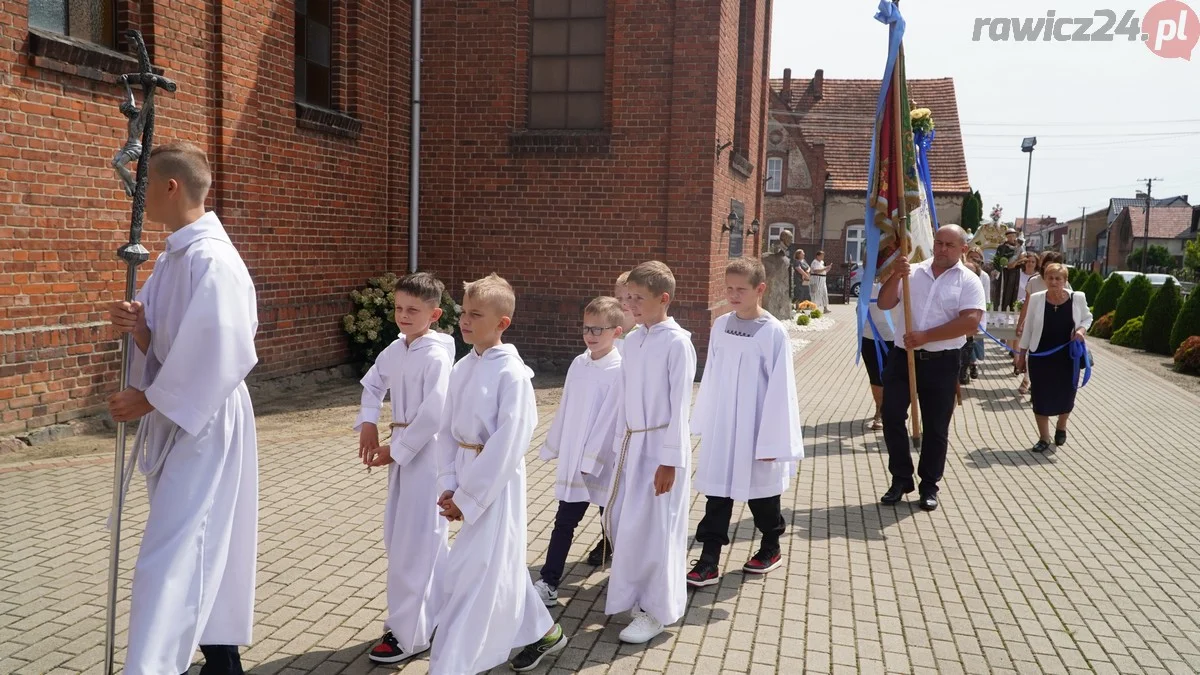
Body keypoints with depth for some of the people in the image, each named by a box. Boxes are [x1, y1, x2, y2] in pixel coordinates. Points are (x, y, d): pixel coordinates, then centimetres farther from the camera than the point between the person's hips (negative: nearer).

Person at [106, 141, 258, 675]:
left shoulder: (211, 260, -19)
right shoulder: (173, 257, 10)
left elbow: (217, 356, -23)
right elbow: (164, 347, 11)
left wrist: (147, 399, -15)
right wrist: (138, 328, -11)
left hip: (202, 424, -9)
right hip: (173, 419, 10)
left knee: (170, 561, -8)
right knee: (199, 553, 17)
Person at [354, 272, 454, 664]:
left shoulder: (437, 356, -19)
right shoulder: (395, 349, 6)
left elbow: (434, 414, -24)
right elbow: (373, 385, 21)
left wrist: (395, 450, -17)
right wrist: (368, 423, 5)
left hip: (427, 454, -9)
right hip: (402, 450, 9)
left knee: (413, 544, -2)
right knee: (399, 536, 19)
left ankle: (408, 632, 12)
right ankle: (442, 610, 36)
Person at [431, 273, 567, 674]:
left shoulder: (512, 373, -18)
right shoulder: (462, 368, 5)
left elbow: (508, 443, -20)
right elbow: (448, 429, 8)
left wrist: (467, 497, -17)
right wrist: (448, 484, -3)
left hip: (497, 482, -8)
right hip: (468, 476, 8)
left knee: (472, 574, -5)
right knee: (498, 566, 20)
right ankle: (542, 632, 40)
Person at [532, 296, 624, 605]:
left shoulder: (619, 371, -15)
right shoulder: (578, 364, 4)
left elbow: (609, 418, -18)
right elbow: (565, 410, 11)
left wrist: (591, 460, -20)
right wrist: (553, 446, 15)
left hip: (604, 462, -5)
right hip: (572, 459, 5)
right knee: (564, 521, 6)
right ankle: (549, 582, 10)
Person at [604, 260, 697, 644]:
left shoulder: (677, 343, -13)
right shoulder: (632, 343, 7)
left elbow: (679, 405, -14)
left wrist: (670, 461, -16)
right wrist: (620, 446, 13)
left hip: (662, 445, -7)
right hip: (633, 442, 7)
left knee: (650, 528, 0)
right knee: (618, 519, 13)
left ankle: (656, 611, 16)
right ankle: (634, 595, 31)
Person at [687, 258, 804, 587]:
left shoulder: (773, 332, -15)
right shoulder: (720, 325, 0)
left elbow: (780, 389, -14)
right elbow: (711, 376, 8)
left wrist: (772, 440, -13)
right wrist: (703, 422, 11)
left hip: (756, 430, -4)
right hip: (720, 428, 4)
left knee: (761, 493, 15)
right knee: (717, 493, 6)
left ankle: (771, 548, 37)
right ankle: (709, 561, 13)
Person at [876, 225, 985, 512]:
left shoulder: (969, 281, -2)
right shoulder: (912, 272, 7)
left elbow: (970, 322, -15)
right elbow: (884, 303, 2)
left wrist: (926, 336, -20)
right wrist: (895, 276, -16)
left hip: (941, 362, -2)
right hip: (902, 356, 3)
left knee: (936, 427, 7)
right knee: (892, 417, 2)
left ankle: (929, 486, 21)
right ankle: (901, 478, 18)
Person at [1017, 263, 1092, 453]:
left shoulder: (1078, 298, -7)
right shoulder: (1036, 298, -7)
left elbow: (1088, 317, 10)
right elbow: (1029, 328, 3)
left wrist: (1082, 329, -12)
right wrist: (1022, 353, 6)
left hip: (1068, 356, 0)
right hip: (1040, 356, 0)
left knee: (1066, 395, 9)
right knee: (1041, 397, 2)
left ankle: (1061, 427, 39)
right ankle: (1044, 438, 16)